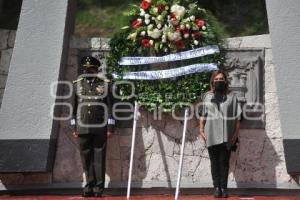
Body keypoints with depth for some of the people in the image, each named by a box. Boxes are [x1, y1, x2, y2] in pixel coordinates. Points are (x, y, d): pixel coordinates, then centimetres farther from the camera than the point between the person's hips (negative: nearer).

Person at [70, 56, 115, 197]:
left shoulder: (105, 84, 2)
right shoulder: (77, 84, 9)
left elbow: (110, 106, 1)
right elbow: (73, 107, 9)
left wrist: (110, 127, -3)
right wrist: (74, 127, 6)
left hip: (100, 128, -2)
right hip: (83, 128, 2)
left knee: (99, 158, 3)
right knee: (86, 158, 6)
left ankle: (99, 187, 11)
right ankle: (90, 185, 18)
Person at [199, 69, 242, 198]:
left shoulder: (232, 97, 5)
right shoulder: (207, 97, 8)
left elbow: (237, 117, 4)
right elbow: (202, 115, 8)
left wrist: (236, 133, -3)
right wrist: (201, 130, 0)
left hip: (226, 136, -1)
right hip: (211, 135, 1)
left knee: (224, 162, 3)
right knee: (214, 162, 4)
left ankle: (223, 188, 10)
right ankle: (217, 187, 10)